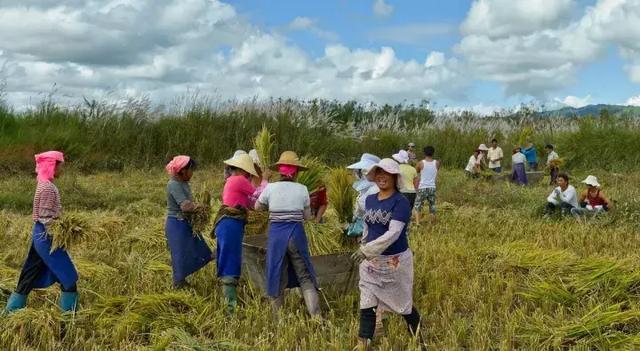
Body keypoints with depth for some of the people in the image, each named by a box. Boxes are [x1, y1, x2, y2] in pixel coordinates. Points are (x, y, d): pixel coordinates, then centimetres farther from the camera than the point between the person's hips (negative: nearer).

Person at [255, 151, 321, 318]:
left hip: (276, 234, 0)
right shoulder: (302, 189, -2)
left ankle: (277, 316, 22)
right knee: (305, 277, 6)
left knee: (277, 276, 12)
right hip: (296, 234, 0)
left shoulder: (270, 188, -3)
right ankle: (316, 315, -2)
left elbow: (258, 207, 15)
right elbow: (307, 216, 8)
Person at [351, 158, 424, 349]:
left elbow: (393, 233, -26)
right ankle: (363, 345, 7)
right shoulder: (370, 200, 5)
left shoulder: (401, 202, -16)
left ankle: (419, 338, 34)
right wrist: (363, 251, 21)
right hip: (371, 262, 5)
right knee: (366, 306, 2)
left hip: (395, 261, -5)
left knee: (403, 304, 11)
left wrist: (366, 250, -31)